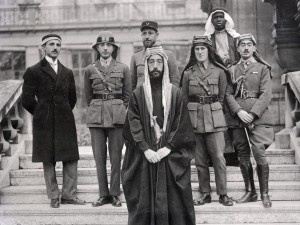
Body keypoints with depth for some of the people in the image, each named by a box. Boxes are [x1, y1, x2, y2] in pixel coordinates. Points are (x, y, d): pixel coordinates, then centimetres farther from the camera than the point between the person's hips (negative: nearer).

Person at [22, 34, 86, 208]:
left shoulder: (67, 73, 13)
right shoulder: (33, 71, 0)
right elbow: (27, 100, -1)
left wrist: (64, 113, 13)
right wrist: (42, 114, 5)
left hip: (65, 121, 4)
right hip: (44, 123, -3)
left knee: (71, 159, 1)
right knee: (48, 161, 2)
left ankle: (69, 195, 11)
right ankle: (54, 196, 12)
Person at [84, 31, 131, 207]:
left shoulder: (123, 68, 5)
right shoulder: (90, 70, 8)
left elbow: (128, 95, 10)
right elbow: (88, 95, 16)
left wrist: (121, 112, 7)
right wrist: (96, 109, 13)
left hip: (117, 115, -1)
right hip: (96, 116, 1)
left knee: (116, 156, 1)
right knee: (99, 156, 2)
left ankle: (115, 194, 10)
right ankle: (103, 194, 11)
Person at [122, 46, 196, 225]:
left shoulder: (175, 93, 4)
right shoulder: (138, 94, 4)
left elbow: (181, 124, -1)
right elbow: (134, 124, -2)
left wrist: (169, 147, -11)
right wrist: (146, 149, -13)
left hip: (171, 156, 0)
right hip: (145, 156, 0)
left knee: (172, 198, 1)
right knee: (145, 197, 2)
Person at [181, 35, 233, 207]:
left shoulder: (219, 71, 4)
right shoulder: (188, 73, 8)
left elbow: (222, 96, 10)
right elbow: (184, 98, 12)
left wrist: (215, 111, 4)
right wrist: (187, 118, 5)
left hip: (214, 117, -2)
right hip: (194, 117, 2)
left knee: (219, 157, -6)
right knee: (200, 159, 4)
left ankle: (223, 193, 3)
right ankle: (205, 193, 13)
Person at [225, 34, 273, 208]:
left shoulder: (263, 68, 6)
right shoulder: (232, 70, 13)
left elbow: (266, 94, -3)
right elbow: (228, 94, 6)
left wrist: (252, 114, -13)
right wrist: (239, 112, -11)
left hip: (258, 116, -3)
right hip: (237, 117, 3)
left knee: (259, 153, -12)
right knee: (243, 156, 6)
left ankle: (265, 193, -1)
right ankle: (250, 192, 17)